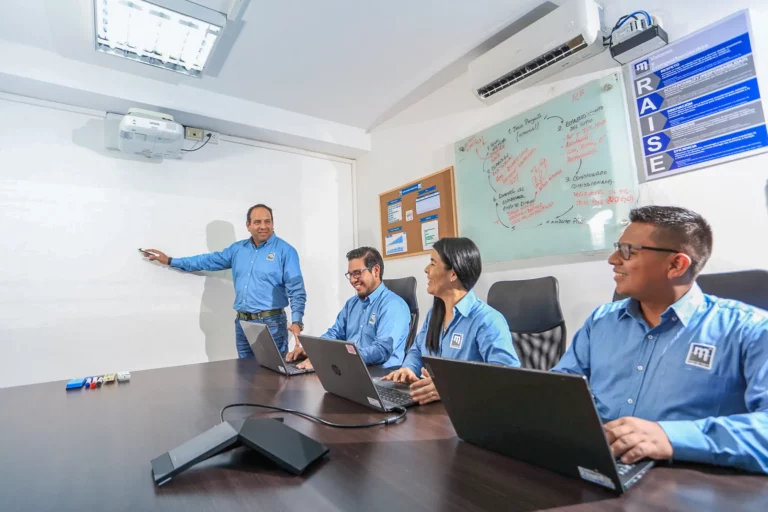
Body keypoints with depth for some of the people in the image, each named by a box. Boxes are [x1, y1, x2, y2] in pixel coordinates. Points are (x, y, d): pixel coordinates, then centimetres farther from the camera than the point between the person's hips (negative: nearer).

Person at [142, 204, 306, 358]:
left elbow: (296, 290, -13)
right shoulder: (238, 249, 10)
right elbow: (209, 260, 21)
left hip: (271, 323, -6)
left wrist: (296, 322, -24)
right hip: (242, 322, 6)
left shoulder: (285, 250, -9)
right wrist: (170, 261, 23)